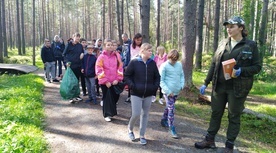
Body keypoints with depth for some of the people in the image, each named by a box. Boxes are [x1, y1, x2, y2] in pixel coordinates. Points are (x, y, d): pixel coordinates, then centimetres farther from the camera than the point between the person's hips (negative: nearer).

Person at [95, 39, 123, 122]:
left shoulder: (117, 55, 2)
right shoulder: (101, 57, -7)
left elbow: (120, 68, 3)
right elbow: (99, 70, -9)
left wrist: (118, 79, -7)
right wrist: (105, 81, -12)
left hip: (115, 81, 3)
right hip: (105, 82, -3)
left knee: (115, 96, 12)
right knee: (107, 98, 2)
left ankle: (112, 111, 37)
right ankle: (107, 115, 13)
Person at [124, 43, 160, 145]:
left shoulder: (152, 63, 2)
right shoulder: (134, 62, -8)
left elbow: (157, 77, 11)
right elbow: (126, 75, -3)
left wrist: (155, 87, -1)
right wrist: (132, 86, -12)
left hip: (148, 94, 4)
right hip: (136, 93, -3)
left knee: (145, 115, 10)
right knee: (136, 114, -6)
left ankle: (142, 136, 24)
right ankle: (130, 129, 26)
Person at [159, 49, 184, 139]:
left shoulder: (179, 64, 5)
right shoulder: (164, 66, -10)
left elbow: (182, 75, 17)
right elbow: (161, 80, -10)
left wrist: (182, 85, 2)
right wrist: (168, 91, -15)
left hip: (176, 91, 6)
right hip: (168, 91, -6)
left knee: (168, 107, 20)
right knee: (171, 109, -6)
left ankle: (164, 121, 39)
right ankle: (171, 129, 3)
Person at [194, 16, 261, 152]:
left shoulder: (250, 45, -4)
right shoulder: (223, 44, 6)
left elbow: (257, 67, -3)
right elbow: (214, 65, 9)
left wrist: (241, 71, -21)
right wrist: (206, 83, 8)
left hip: (238, 88, -3)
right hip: (219, 86, 4)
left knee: (234, 116, 7)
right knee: (216, 113, 12)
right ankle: (209, 139, 26)